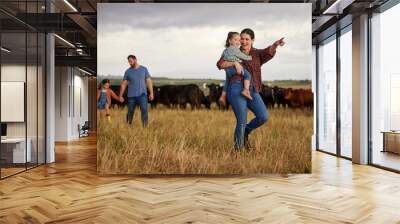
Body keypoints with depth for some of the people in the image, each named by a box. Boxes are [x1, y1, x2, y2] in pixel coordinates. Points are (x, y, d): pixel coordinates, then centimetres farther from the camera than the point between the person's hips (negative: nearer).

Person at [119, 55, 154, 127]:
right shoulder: (128, 71, 6)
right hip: (131, 96, 1)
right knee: (130, 112, 6)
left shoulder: (144, 69, 4)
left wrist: (151, 93, -1)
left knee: (144, 110, -16)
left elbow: (149, 81, 5)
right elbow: (123, 84, 8)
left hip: (142, 94, -1)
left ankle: (145, 127, -14)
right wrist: (120, 96, 4)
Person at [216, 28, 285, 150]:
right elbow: (220, 64, -3)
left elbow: (269, 52, -9)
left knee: (263, 117, -9)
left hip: (252, 91, 3)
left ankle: (245, 131, 18)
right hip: (237, 89, -3)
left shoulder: (258, 53, 14)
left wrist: (276, 44, -30)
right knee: (242, 121, -6)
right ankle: (238, 148, 14)